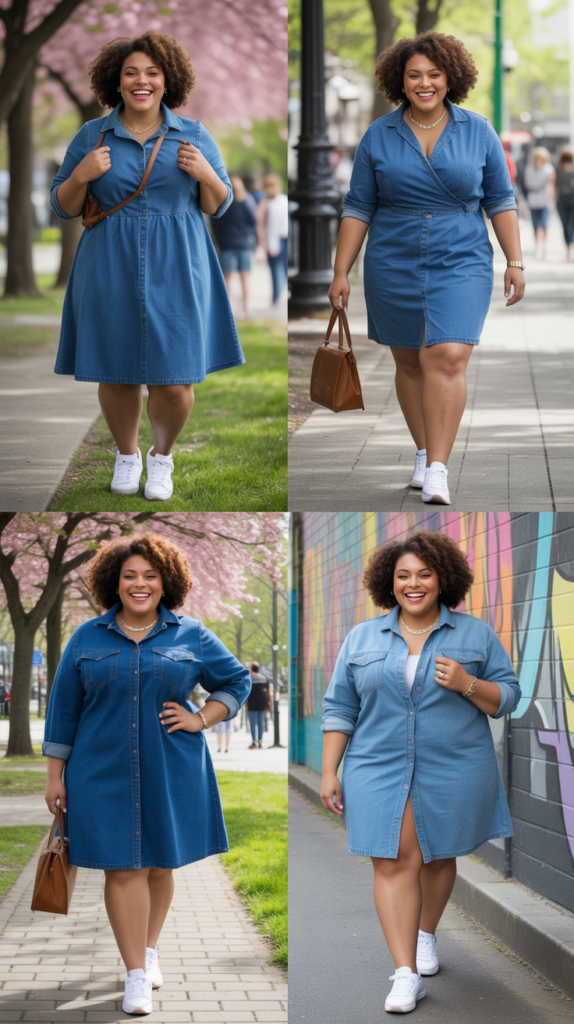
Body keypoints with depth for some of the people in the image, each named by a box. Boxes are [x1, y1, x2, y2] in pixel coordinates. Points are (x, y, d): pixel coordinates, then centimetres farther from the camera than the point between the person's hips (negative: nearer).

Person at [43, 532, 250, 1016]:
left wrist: (202, 720, -1)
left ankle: (149, 949, 31)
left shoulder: (191, 636, 4)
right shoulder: (87, 638, 4)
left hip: (171, 772, 1)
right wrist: (56, 773, 4)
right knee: (122, 867, -5)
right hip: (105, 772, -1)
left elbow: (238, 680, 13)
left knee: (161, 863, 10)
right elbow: (64, 707, 6)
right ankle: (136, 975, -3)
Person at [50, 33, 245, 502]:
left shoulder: (194, 136, 5)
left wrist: (205, 174, -12)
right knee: (116, 373, 6)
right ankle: (126, 454, 31)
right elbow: (63, 206, 7)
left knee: (174, 380, -5)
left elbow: (218, 205, 8)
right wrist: (81, 176, -12)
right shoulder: (92, 137, 4)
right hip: (111, 271, 1)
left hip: (175, 272, 0)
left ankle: (163, 455, 22)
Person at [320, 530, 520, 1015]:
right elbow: (340, 708, 9)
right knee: (394, 863, -8)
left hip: (454, 771, 0)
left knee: (437, 857, 11)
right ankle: (406, 973, -11)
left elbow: (508, 697, 3)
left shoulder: (476, 634, 4)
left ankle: (426, 933, 37)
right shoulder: (362, 638, 8)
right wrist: (329, 773, 4)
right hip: (380, 770, 0)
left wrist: (467, 684, -16)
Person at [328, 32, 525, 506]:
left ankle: (437, 471, -17)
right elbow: (358, 208, 4)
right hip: (393, 267, 2)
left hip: (460, 264, -2)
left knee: (448, 358, -15)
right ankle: (424, 452, 27)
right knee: (409, 362, 10)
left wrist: (515, 261, -1)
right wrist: (341, 272, 0)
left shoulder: (477, 131, 1)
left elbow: (501, 200, 5)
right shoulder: (379, 137, 1)